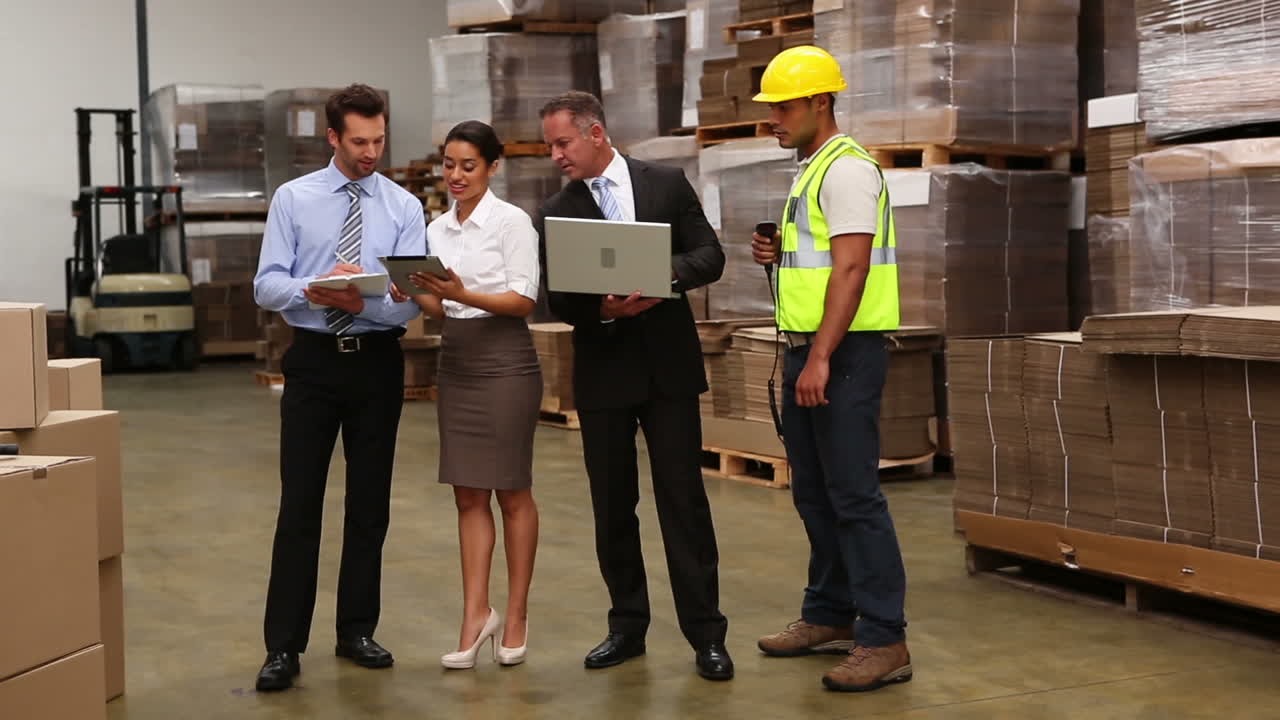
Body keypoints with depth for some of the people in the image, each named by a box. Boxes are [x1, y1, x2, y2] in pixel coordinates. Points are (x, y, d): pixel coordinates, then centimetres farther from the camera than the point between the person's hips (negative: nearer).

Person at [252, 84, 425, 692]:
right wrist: (314, 290, -26)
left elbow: (411, 298, -6)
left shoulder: (404, 207, 2)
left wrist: (363, 301, -26)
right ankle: (284, 646, 3)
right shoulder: (293, 199, 1)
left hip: (377, 362, 2)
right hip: (313, 360, -1)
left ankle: (357, 630, 22)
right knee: (299, 505, -2)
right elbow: (266, 285, -5)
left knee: (370, 503, 9)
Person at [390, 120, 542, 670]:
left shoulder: (512, 222, -7)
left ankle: (516, 616, 14)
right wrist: (416, 295, -10)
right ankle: (476, 615, 9)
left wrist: (464, 294, -25)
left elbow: (524, 301, -12)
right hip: (456, 362, 6)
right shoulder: (438, 229, 11)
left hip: (505, 361, -6)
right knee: (468, 495, 5)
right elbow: (442, 307, 11)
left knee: (511, 492, 4)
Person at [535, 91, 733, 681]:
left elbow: (710, 256, 0)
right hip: (602, 371, 2)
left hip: (668, 365, -2)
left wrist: (669, 271, -20)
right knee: (612, 505, 8)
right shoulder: (556, 214, 4)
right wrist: (601, 308, -20)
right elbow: (557, 300, 0)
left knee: (683, 497, -2)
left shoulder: (668, 184, 2)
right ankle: (627, 625, 20)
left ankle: (705, 633, 4)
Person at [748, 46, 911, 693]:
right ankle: (830, 615, 24)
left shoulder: (846, 168, -13)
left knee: (854, 494, -9)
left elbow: (851, 269, -21)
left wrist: (821, 358, -25)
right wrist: (779, 254, 6)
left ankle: (884, 640, -5)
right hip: (807, 349, 10)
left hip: (845, 351, -10)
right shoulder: (810, 170, 17)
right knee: (814, 493, 14)